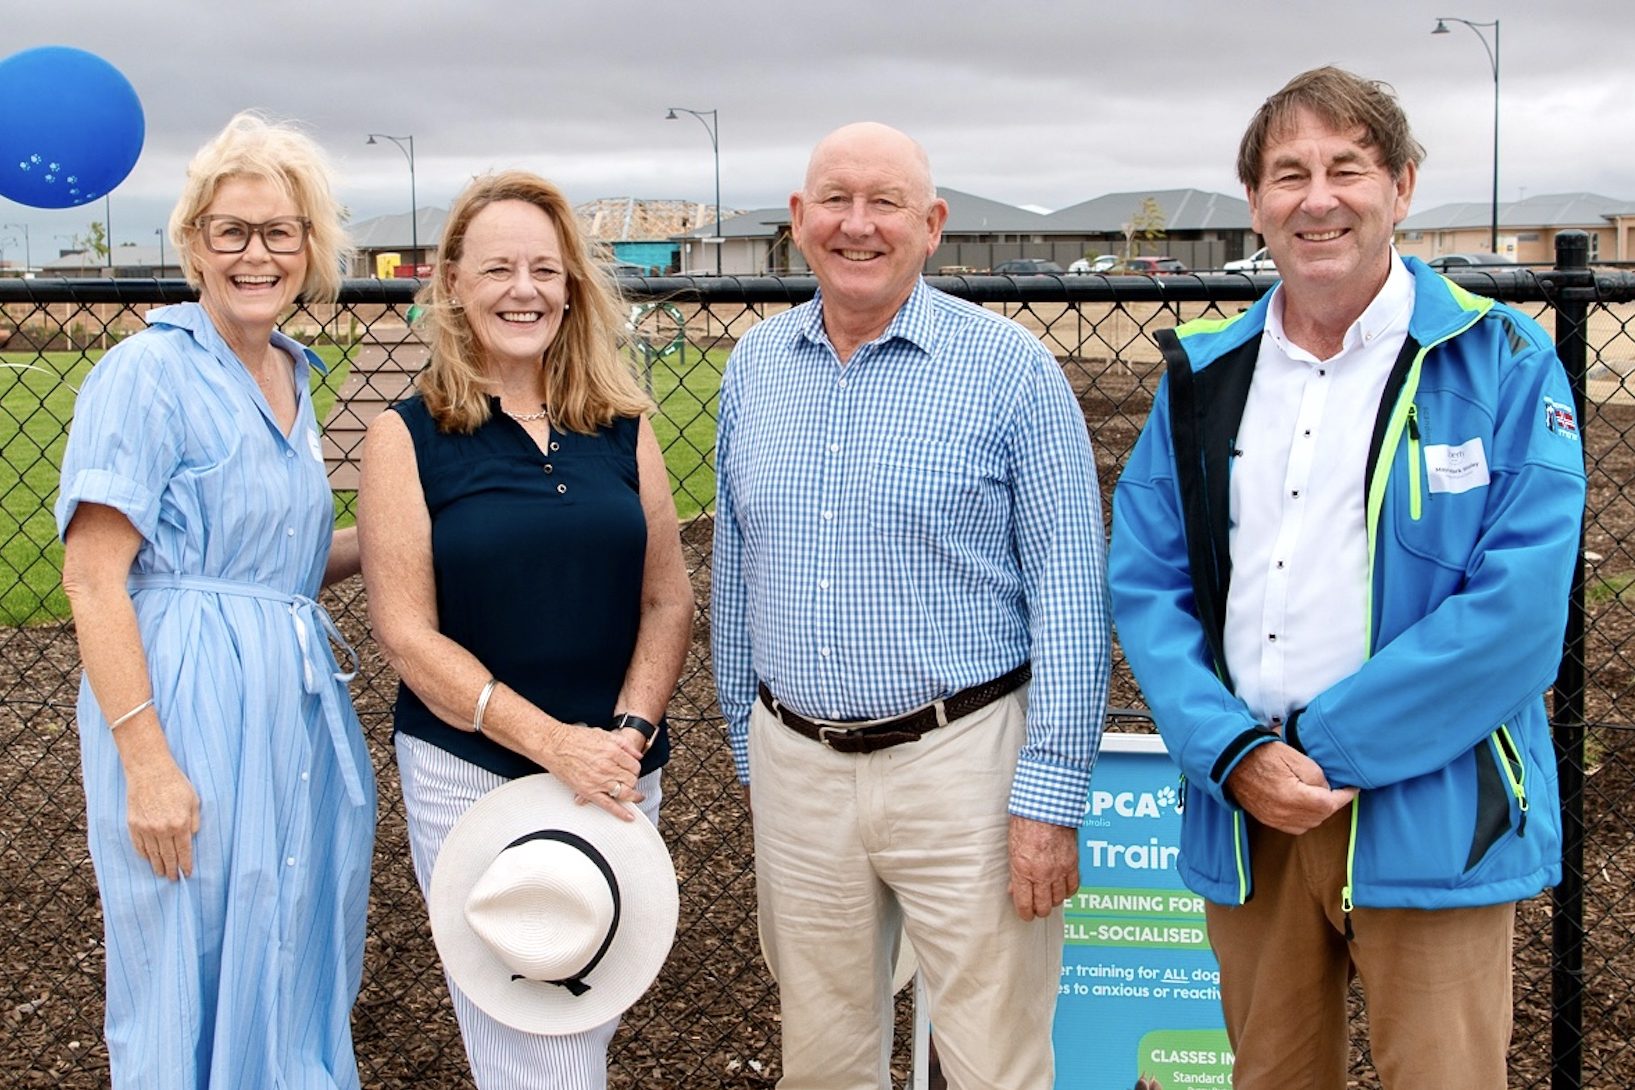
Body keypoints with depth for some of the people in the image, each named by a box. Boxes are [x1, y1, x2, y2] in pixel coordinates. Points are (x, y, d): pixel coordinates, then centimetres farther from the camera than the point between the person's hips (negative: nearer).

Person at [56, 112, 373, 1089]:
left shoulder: (292, 377, 13)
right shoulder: (149, 373, -10)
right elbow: (93, 578, -15)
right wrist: (145, 760, -21)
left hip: (298, 705, 8)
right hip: (191, 710, -7)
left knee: (299, 982, 16)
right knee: (195, 998, 4)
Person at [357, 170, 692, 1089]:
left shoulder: (622, 426, 4)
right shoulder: (409, 437, -5)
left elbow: (669, 599, 5)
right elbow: (408, 632, -9)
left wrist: (629, 733, -11)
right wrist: (555, 743, -18)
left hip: (622, 773, 3)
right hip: (470, 773, -3)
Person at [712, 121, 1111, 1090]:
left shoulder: (1010, 369, -9)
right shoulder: (754, 366, 6)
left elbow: (1069, 596, -10)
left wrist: (1051, 794, -13)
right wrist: (748, 741, 16)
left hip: (963, 760, -4)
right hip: (794, 767, 5)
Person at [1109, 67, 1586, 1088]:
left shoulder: (1504, 363, -6)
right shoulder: (1203, 375, 7)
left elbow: (1518, 608, -14)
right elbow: (1144, 583, 5)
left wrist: (1323, 748, -15)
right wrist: (1236, 754, -11)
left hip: (1428, 816, -3)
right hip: (1243, 814, 4)